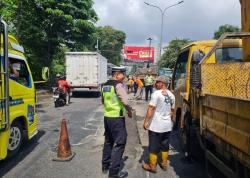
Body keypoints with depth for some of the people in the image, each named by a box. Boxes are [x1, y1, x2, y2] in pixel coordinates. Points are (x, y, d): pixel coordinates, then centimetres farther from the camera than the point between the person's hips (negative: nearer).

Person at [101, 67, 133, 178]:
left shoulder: (105, 85, 10)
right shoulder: (118, 85, -15)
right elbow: (125, 102, -23)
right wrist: (130, 111, -7)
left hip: (107, 116, 8)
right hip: (117, 118, -8)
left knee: (108, 141, 20)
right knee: (119, 143, 0)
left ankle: (105, 166, 31)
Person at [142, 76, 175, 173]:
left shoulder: (157, 93, -16)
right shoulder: (171, 95, 7)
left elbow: (151, 108, -19)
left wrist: (146, 121, -15)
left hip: (156, 125, -7)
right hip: (167, 125, 7)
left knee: (153, 147, 5)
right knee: (165, 146, 18)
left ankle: (152, 166, 16)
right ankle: (164, 164, 30)